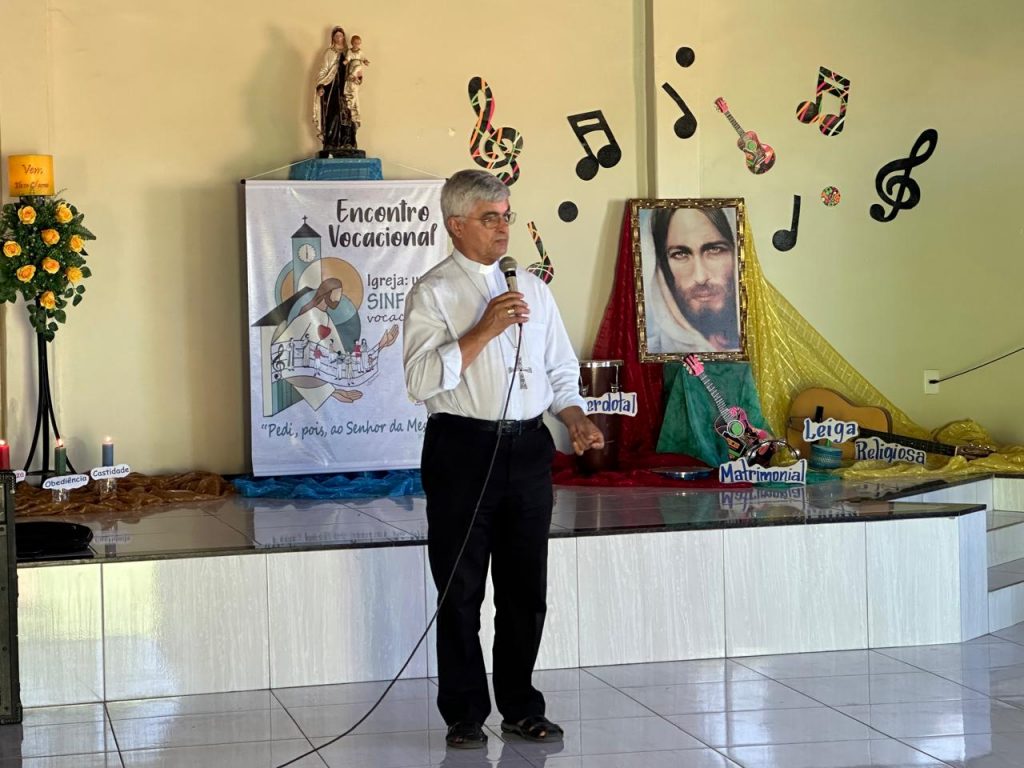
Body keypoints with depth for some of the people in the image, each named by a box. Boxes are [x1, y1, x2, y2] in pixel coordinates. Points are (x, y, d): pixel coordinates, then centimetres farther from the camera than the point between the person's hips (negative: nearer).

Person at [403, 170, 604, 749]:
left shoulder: (532, 288, 12)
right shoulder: (434, 294, -5)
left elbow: (561, 370, 17)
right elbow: (421, 379, -17)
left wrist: (576, 418, -1)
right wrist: (484, 330, -21)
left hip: (529, 447, 5)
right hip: (463, 447, -5)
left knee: (526, 588, 11)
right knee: (462, 591, 4)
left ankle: (521, 707, 25)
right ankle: (465, 716, 16)